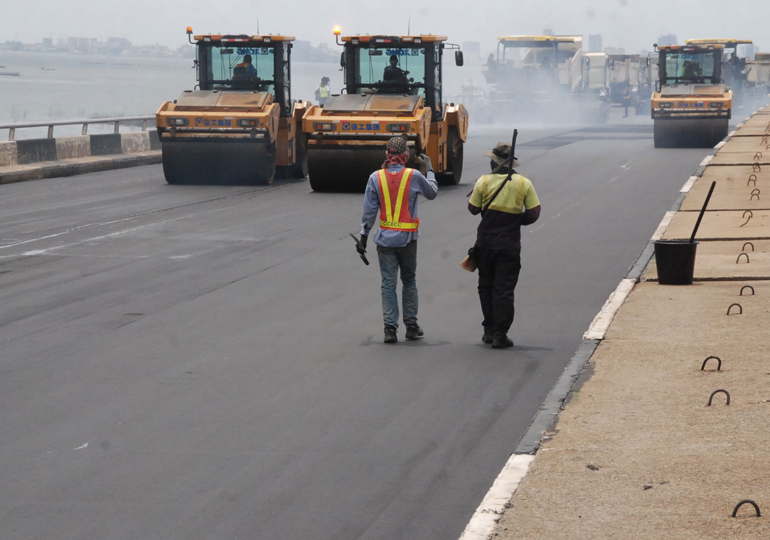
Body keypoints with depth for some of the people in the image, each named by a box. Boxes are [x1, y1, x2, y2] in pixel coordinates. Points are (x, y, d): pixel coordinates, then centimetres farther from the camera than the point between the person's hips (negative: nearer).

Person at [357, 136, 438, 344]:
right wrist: (429, 170, 24)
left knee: (388, 283, 4)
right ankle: (411, 325, 19)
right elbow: (432, 193, 11)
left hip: (385, 239, 0)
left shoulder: (376, 177, -5)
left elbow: (369, 211, -3)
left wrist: (364, 236, 5)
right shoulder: (414, 176, -8)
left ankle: (390, 328, -1)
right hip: (407, 239, 0)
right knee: (409, 281, 15)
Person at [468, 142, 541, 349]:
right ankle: (500, 334, -2)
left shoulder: (483, 182, -6)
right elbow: (533, 213, -2)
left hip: (485, 243, 1)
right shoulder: (524, 184, -4)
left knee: (486, 287, 16)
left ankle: (489, 331, 18)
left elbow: (473, 208, 4)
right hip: (510, 245, -1)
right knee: (504, 290, 2)